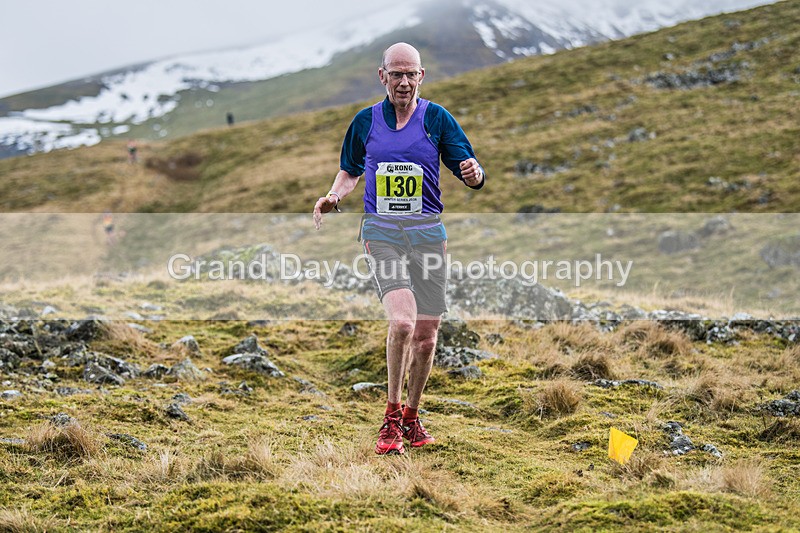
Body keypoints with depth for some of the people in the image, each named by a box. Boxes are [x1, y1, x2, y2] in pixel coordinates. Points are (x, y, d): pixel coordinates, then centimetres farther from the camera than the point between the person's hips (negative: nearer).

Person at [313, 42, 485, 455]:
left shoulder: (437, 118, 2)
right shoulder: (365, 121, 6)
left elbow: (473, 178, 1)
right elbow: (350, 172, 20)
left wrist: (473, 172, -23)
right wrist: (333, 197, 0)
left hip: (427, 232, 1)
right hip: (381, 232, -1)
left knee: (425, 334, 5)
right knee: (401, 321, -21)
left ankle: (412, 416, 26)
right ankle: (391, 417, -5)